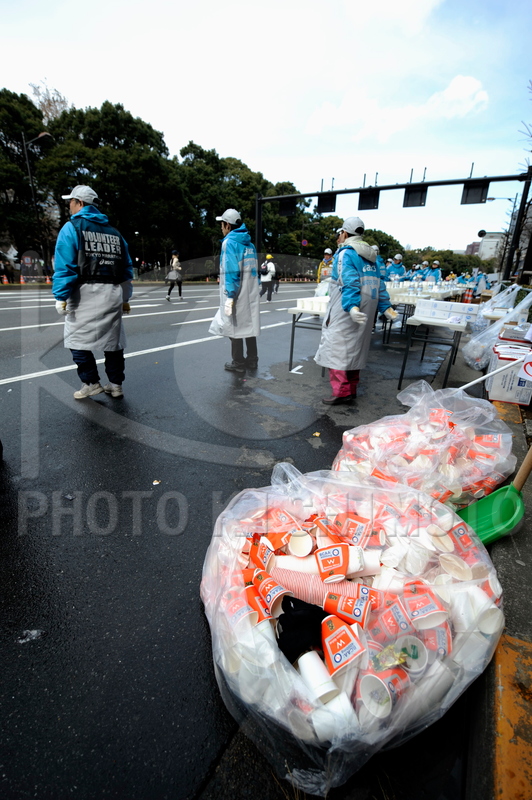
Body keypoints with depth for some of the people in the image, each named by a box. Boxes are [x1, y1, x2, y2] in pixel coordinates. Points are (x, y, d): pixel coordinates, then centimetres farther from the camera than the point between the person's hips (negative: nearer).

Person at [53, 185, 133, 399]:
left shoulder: (72, 227, 1)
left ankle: (91, 383, 6)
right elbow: (127, 267, 14)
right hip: (113, 294, 6)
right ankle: (116, 384, 14)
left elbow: (64, 265, -10)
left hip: (86, 292, -5)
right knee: (113, 339, 10)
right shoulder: (114, 232, 17)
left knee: (77, 337, 6)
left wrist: (61, 296, -10)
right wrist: (125, 297, 18)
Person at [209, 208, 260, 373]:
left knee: (235, 326, 2)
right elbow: (254, 270, 12)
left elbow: (231, 271, -19)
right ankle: (252, 360, 20)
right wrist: (254, 290, 16)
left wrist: (229, 297, -20)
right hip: (250, 294, 7)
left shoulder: (230, 242, -10)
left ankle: (238, 363, 10)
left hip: (236, 294, -7)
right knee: (249, 325, 12)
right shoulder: (249, 243, 12)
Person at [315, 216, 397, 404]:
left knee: (337, 347, -7)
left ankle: (342, 392, -10)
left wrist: (352, 306, -34)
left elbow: (350, 283, -23)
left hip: (345, 312, -9)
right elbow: (378, 284, 16)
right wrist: (386, 307, 17)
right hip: (366, 311, 9)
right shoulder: (370, 255, 17)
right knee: (355, 349, 14)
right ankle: (351, 389, 21)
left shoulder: (346, 253, -8)